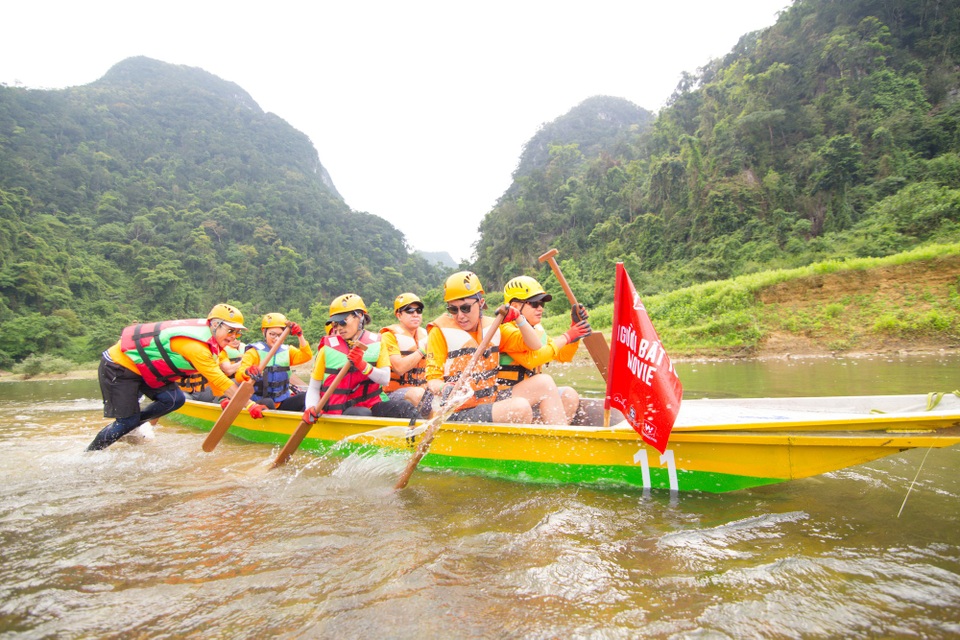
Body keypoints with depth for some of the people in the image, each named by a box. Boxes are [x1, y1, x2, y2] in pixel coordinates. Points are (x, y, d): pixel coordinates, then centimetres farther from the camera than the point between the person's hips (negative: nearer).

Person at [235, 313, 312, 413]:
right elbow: (238, 377, -15)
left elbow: (306, 356, -5)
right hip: (259, 403, -4)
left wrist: (300, 336, -19)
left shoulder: (287, 351, 13)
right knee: (267, 403, -36)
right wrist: (247, 372, -40)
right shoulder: (254, 352, -1)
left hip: (282, 403, 4)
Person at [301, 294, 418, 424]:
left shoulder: (376, 343, 7)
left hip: (372, 405, 3)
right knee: (362, 414, -36)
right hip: (340, 411, -2)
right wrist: (311, 408, -16)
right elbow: (314, 387, 4)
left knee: (406, 408, -24)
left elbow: (385, 379, -5)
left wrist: (363, 365, -22)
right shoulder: (328, 348, 2)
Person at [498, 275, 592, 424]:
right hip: (501, 398, -8)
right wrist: (566, 337, -17)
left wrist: (575, 326, 5)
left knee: (569, 395, -11)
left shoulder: (538, 331, 16)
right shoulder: (505, 330, -12)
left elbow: (564, 356, 19)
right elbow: (531, 359, -25)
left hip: (531, 396, 8)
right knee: (544, 381, -28)